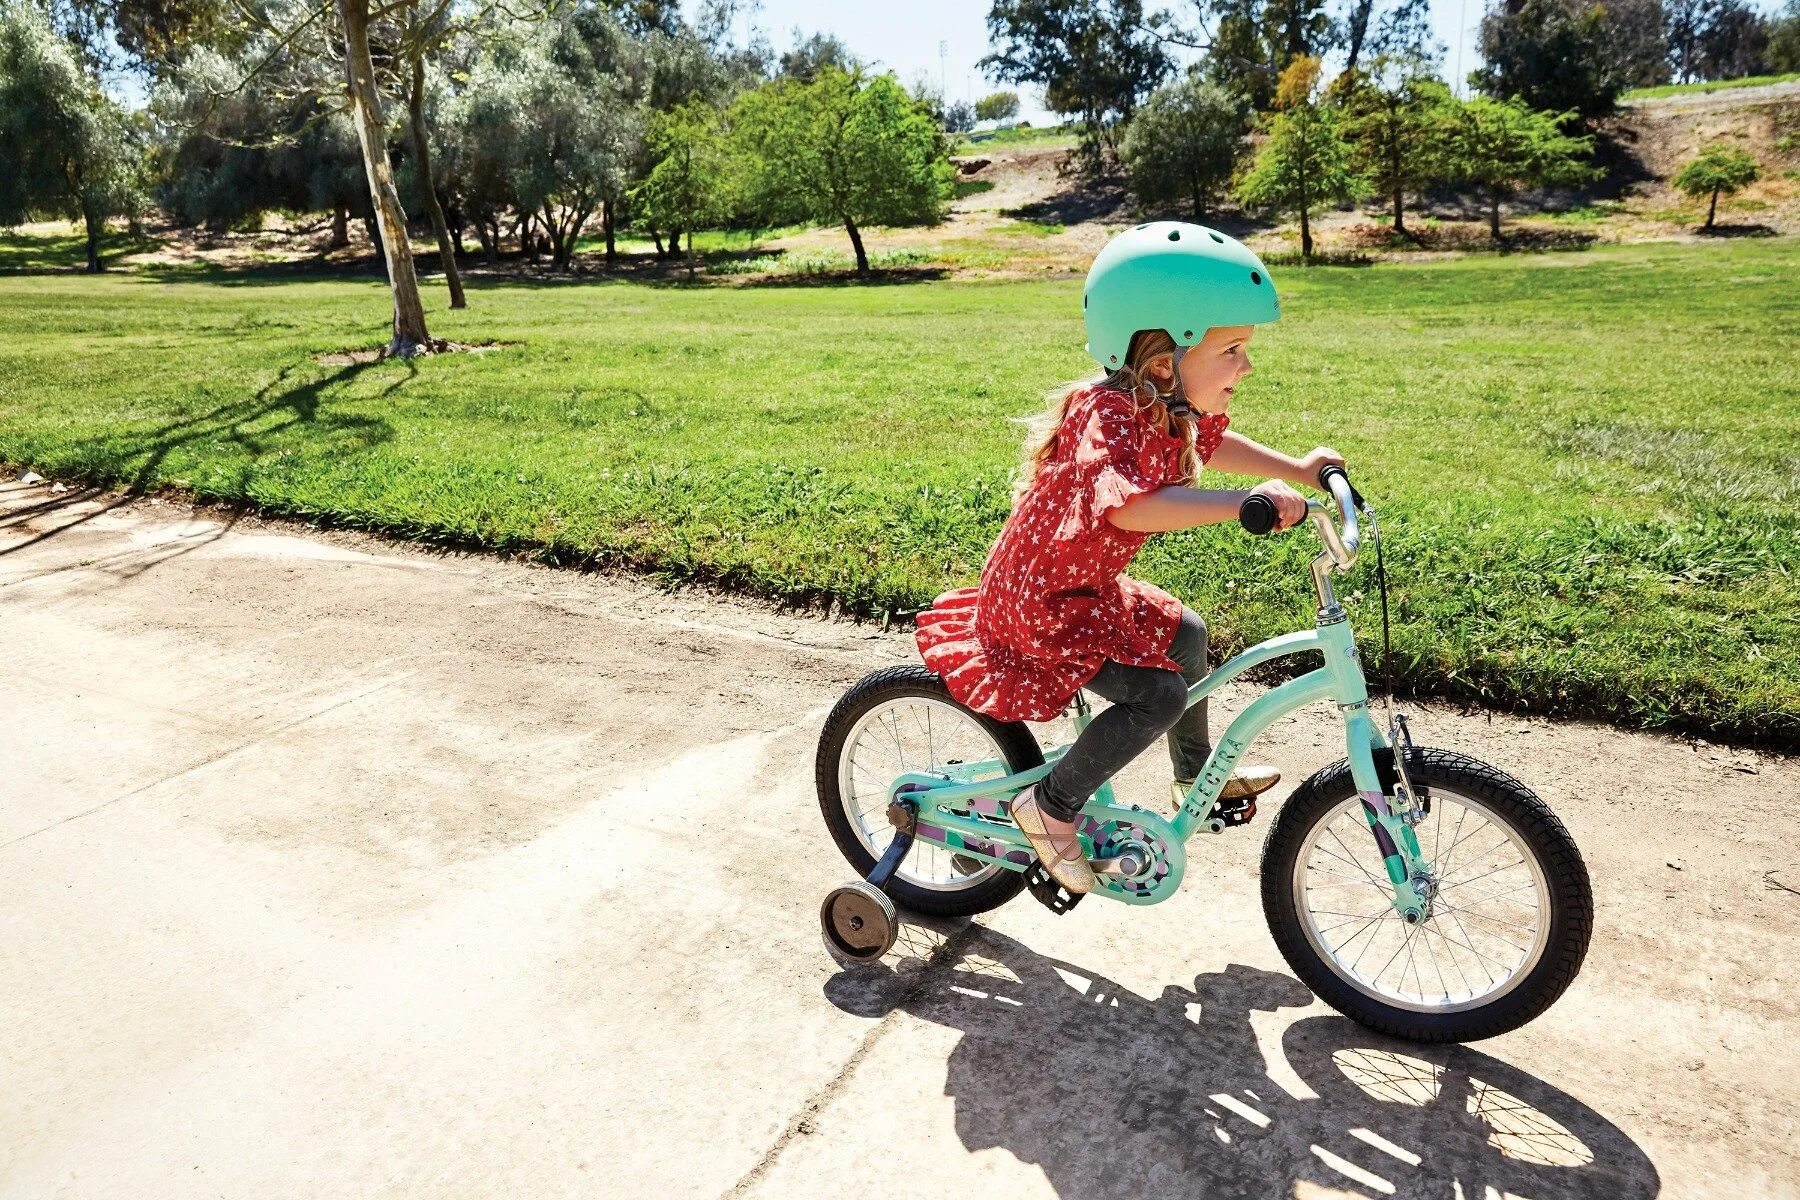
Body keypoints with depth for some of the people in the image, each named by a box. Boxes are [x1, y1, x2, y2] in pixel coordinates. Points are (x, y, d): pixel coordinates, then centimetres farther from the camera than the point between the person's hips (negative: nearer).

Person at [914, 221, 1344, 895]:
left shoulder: (1172, 410, 0)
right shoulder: (1113, 415, -30)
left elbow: (1214, 446, 22)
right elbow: (1129, 506, -49)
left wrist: (1298, 471, 14)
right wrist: (1244, 502, -50)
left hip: (1087, 585, 10)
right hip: (1041, 602, -10)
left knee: (1184, 635, 21)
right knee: (1159, 693, -17)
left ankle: (1197, 775, 42)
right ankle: (1050, 807, 1)